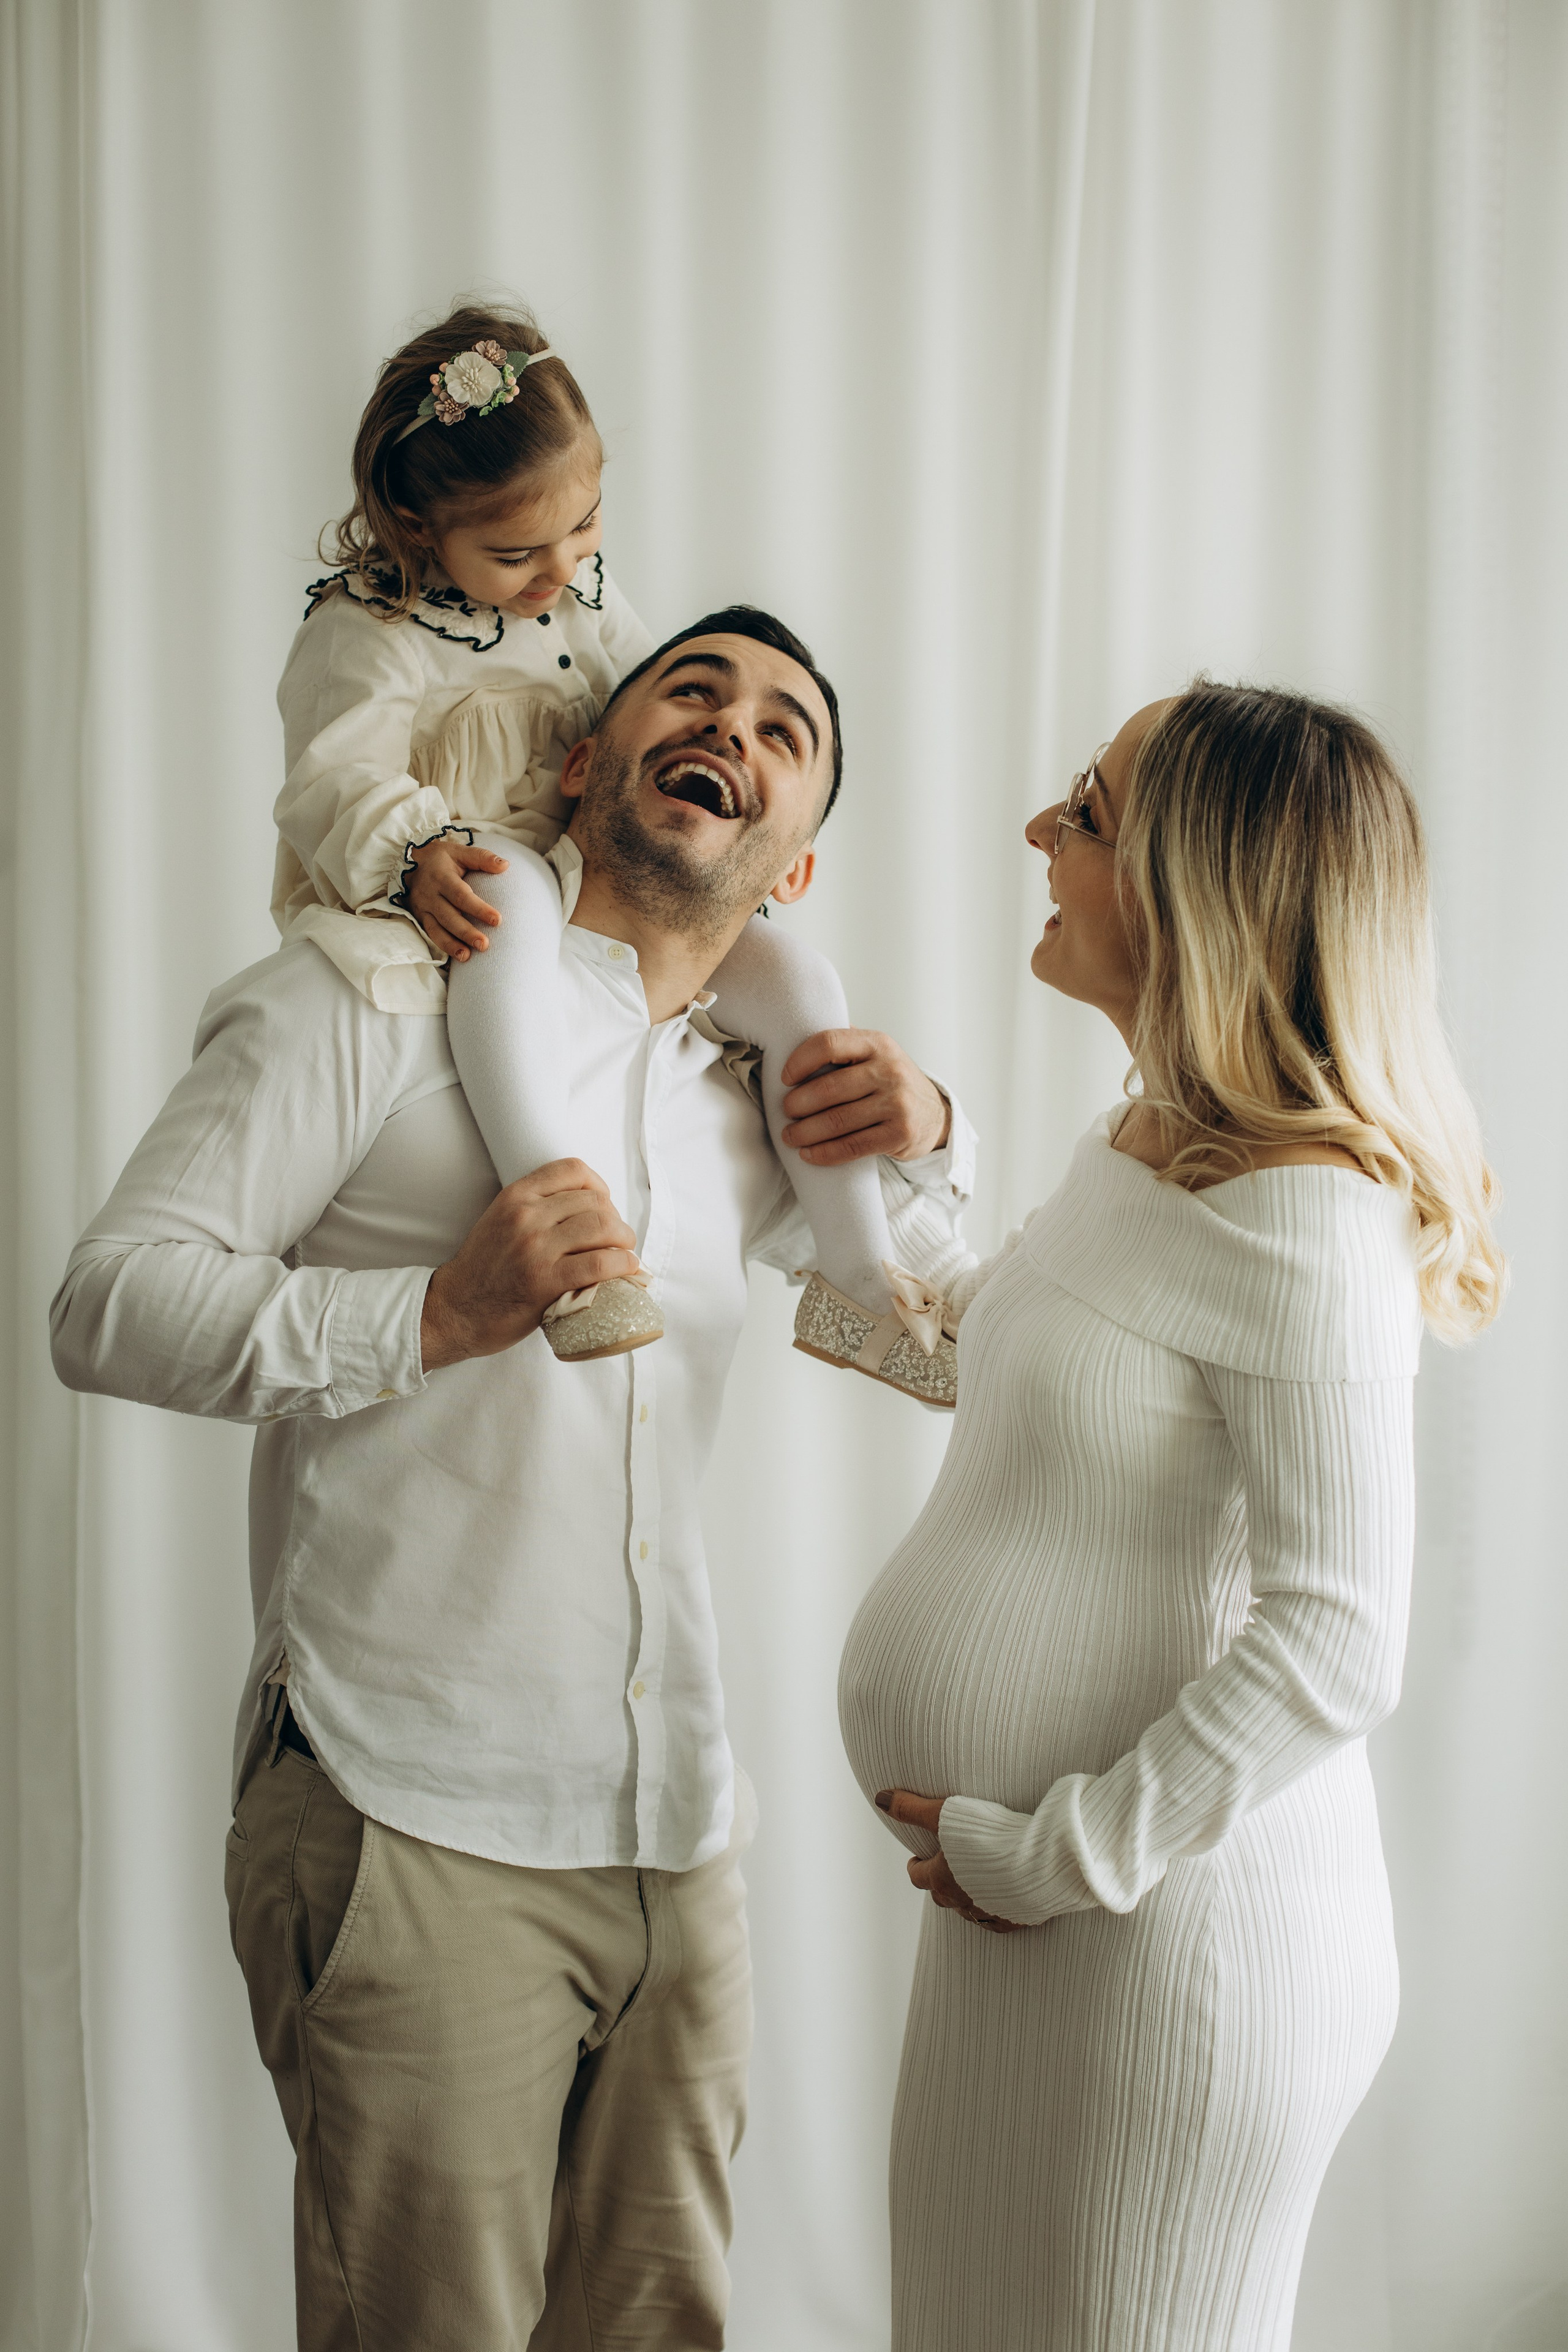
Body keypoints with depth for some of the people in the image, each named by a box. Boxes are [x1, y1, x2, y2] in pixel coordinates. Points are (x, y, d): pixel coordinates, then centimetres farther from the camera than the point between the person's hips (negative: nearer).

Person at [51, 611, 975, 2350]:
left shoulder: (743, 1105, 16)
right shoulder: (380, 992, -3)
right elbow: (109, 1304, -9)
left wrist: (923, 1138, 11)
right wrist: (441, 1312, -21)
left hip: (676, 1843, 6)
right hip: (413, 1831, -6)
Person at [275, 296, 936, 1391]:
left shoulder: (583, 590, 12)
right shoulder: (367, 633, -9)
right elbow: (337, 783, -17)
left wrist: (703, 775, -2)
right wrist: (419, 858, -37)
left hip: (612, 877, 7)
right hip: (475, 888, -7)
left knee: (797, 974, -9)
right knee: (511, 934, -44)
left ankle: (859, 1278, -3)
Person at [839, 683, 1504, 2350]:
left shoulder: (1302, 1215, -21)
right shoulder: (1135, 1152, 8)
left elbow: (1336, 1647, -24)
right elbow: (985, 1353, 26)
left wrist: (1059, 1858, -19)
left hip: (1180, 1934, -9)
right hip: (1013, 1915, 9)